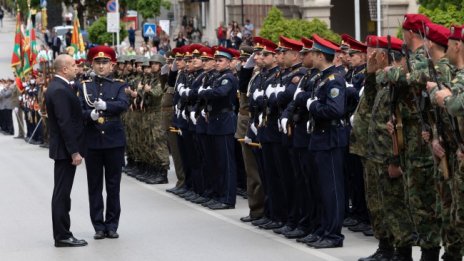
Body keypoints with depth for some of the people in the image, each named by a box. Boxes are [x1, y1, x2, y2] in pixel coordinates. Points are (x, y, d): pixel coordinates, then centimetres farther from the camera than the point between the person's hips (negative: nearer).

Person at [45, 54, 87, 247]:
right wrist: (74, 152, -22)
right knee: (62, 193, -5)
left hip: (64, 149, 10)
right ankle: (62, 236, -2)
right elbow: (65, 123, -23)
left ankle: (62, 233, 19)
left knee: (62, 193, 13)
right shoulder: (60, 90, -19)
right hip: (65, 150, -10)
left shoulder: (58, 87, 13)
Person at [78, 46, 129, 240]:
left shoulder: (119, 86, 5)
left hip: (114, 141, -1)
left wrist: (104, 105, -31)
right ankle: (99, 226, 10)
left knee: (113, 186, 4)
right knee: (95, 186, 4)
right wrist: (90, 115, -23)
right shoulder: (84, 86, 7)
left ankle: (112, 225, 12)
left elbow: (124, 104, -15)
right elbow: (78, 111, -2)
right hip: (92, 142, 1)